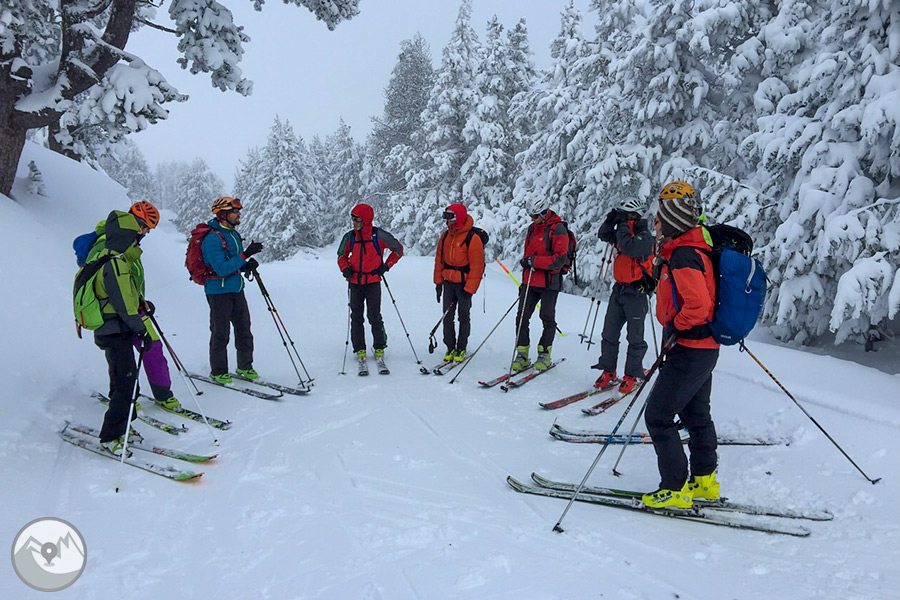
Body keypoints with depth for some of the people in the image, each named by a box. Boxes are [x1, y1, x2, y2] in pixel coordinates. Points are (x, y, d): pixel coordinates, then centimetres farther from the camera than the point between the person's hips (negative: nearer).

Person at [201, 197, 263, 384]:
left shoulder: (234, 234, 10)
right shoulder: (212, 238, -17)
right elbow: (222, 269, -25)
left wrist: (247, 266, -3)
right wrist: (246, 255, -28)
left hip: (237, 290, 8)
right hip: (219, 292, -8)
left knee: (244, 329, 12)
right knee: (221, 333, 1)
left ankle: (245, 366, 25)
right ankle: (218, 372, 15)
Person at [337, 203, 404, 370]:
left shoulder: (378, 235, -8)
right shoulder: (349, 237, 3)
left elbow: (398, 249, 4)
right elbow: (342, 255, 17)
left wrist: (386, 266, -2)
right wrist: (345, 268, -2)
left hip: (373, 282, -3)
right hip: (354, 282, 4)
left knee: (374, 316, -4)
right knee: (356, 317, 5)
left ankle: (379, 348, 12)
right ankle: (360, 350, 14)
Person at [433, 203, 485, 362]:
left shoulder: (473, 239, -14)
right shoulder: (445, 236, 5)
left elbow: (477, 267, -14)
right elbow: (439, 259, 13)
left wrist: (469, 289, -15)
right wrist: (438, 281, 9)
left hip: (464, 284, -5)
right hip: (448, 282, 5)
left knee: (464, 316, 4)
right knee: (447, 316, 5)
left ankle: (461, 349, 15)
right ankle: (450, 348, 16)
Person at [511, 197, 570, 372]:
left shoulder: (557, 229, -9)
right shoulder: (532, 228, 14)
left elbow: (560, 259, -17)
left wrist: (534, 261, -22)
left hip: (549, 282, -6)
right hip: (530, 281, 6)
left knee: (547, 319, 3)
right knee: (522, 317, 1)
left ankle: (544, 354, 13)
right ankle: (522, 354, 7)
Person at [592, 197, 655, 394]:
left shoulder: (645, 236, -12)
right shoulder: (625, 231, 12)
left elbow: (628, 247, -28)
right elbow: (603, 235, 15)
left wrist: (623, 224, -16)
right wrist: (611, 219, -1)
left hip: (637, 292, -8)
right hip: (619, 289, 8)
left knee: (635, 337, 1)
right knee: (609, 333, 7)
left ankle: (633, 375, 12)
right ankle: (608, 372, 16)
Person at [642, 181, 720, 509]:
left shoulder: (683, 256, -22)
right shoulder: (695, 248, 11)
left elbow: (698, 306, -30)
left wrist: (674, 329, -17)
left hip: (689, 350, -11)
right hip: (703, 348, 11)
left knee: (657, 417, -3)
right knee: (695, 414, 21)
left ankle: (675, 489, 5)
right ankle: (704, 481, 34)